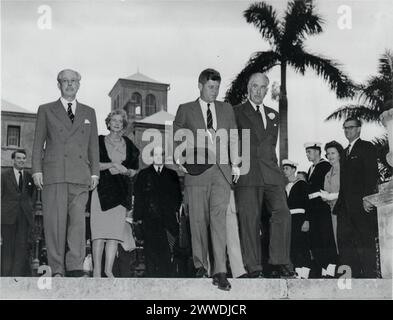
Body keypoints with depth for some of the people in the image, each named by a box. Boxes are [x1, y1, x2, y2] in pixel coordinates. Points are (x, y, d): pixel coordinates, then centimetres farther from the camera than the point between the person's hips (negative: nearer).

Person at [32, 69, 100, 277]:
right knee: (55, 221, -5)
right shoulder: (46, 110, 15)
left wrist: (95, 172, 7)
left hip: (80, 175, 1)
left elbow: (93, 145, 17)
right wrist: (37, 170, -1)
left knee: (78, 219, -11)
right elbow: (38, 143, 10)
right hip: (53, 174, -1)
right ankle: (57, 269, 0)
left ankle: (75, 267, -12)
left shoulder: (89, 113, 20)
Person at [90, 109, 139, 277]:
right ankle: (97, 270, -8)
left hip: (121, 191, 3)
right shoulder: (98, 141, 8)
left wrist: (123, 170, -2)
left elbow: (134, 170, 18)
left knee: (115, 230, -5)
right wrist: (111, 164, -8)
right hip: (101, 188, -3)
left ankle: (108, 269, -4)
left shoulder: (129, 145, 16)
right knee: (100, 229, -9)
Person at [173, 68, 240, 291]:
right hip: (197, 171, -1)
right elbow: (176, 138, 11)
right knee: (198, 220, 2)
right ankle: (200, 265, 17)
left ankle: (220, 272, -12)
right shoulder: (186, 110, 9)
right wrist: (179, 160, -2)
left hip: (221, 172, 1)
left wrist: (235, 164, 9)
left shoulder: (227, 109, 17)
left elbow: (234, 138, 18)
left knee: (219, 219, -9)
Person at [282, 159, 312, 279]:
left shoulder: (301, 184, 0)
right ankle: (298, 273, 3)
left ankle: (304, 273, -11)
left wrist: (306, 220, -14)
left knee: (301, 244, -11)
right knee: (292, 245, 1)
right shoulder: (285, 186, 18)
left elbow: (307, 203, -6)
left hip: (299, 217, -6)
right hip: (288, 218, 6)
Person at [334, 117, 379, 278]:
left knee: (365, 240, -6)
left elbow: (372, 173, -9)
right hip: (346, 205, 8)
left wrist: (367, 197, -19)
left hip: (362, 203, -7)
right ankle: (353, 276, 5)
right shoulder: (346, 152, 24)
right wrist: (340, 200, 9)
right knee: (344, 239, 2)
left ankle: (370, 276, -2)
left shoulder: (366, 147, 1)